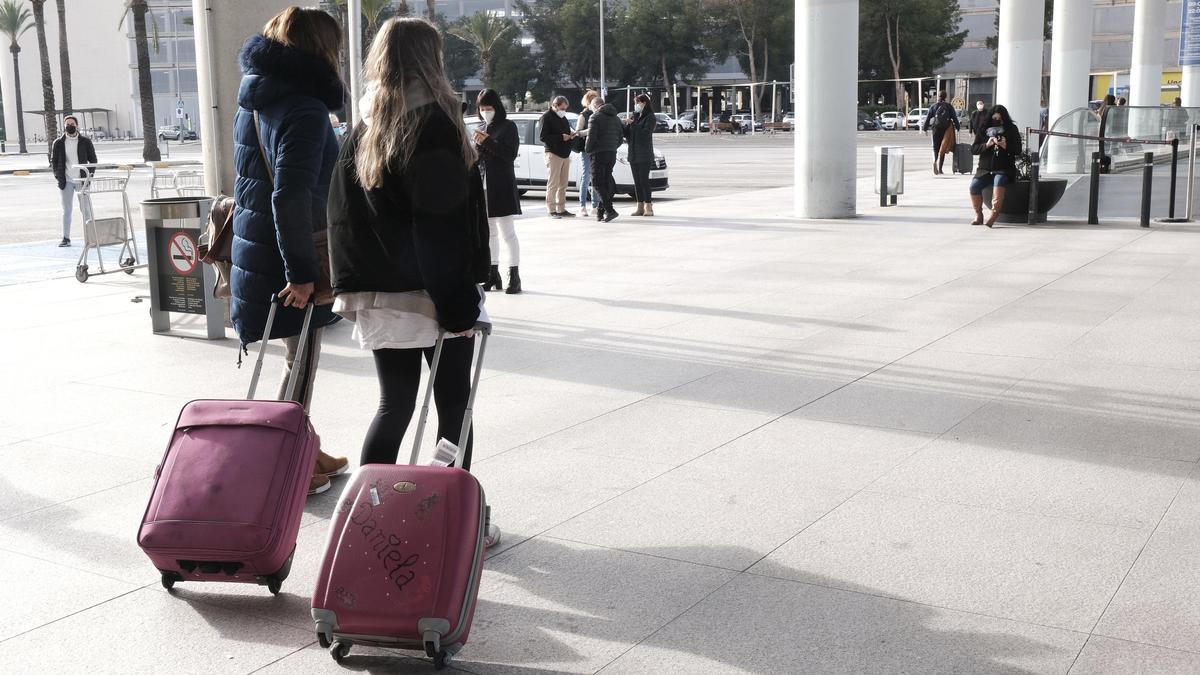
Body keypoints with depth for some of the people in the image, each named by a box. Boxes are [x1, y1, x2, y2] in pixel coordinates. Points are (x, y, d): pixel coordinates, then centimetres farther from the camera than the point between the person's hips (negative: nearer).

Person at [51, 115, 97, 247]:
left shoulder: (85, 142, 2)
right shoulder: (58, 143, 5)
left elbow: (93, 159, 7)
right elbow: (53, 161, 11)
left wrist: (89, 175, -4)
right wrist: (58, 176, 0)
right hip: (66, 181, 1)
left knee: (85, 208, -1)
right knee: (67, 210, 4)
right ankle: (66, 238, 9)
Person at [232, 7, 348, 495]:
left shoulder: (252, 103, 11)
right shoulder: (305, 108, -18)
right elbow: (291, 197, -26)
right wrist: (301, 271, -22)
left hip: (256, 248, 9)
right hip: (287, 259, -9)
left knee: (301, 358, 21)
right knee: (302, 361, 5)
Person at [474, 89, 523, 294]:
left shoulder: (508, 126, -4)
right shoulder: (481, 130, 14)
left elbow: (511, 154, -14)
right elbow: (476, 159, 18)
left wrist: (488, 142, -18)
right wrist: (478, 145, -1)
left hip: (502, 185, -7)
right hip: (483, 185, 7)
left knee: (508, 232, -6)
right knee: (489, 232, 12)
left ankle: (514, 276, -4)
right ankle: (493, 275, 20)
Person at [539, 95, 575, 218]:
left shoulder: (563, 117, 19)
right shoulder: (547, 117, -6)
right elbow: (543, 137, -13)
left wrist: (570, 136, 4)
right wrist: (561, 137, -19)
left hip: (565, 154, 8)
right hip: (553, 154, -8)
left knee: (563, 184, 9)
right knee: (553, 184, -6)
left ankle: (561, 209, 15)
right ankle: (552, 210, -3)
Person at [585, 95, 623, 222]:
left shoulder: (595, 117, -8)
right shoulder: (616, 117, 17)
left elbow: (591, 136, -15)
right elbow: (620, 137, 18)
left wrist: (587, 150, 0)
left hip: (598, 154, -7)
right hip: (612, 154, 7)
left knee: (598, 183, -6)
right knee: (607, 183, 11)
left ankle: (610, 210, -19)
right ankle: (601, 212, 12)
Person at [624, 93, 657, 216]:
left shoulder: (650, 118, -4)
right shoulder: (634, 116, 14)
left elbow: (645, 133, -17)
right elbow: (626, 134, 11)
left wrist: (632, 124, -13)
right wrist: (627, 124, -7)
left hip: (645, 154, -6)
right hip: (633, 154, 6)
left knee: (644, 180, -10)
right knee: (637, 181, 5)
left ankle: (648, 207, -7)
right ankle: (640, 207, 8)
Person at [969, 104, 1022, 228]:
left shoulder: (1011, 130, 7)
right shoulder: (983, 131, 10)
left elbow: (1018, 150, 1)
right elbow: (973, 149, 3)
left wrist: (1006, 146, -20)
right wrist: (986, 145, -16)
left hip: (1004, 168, -2)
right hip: (985, 169, 2)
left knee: (999, 181, -37)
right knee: (974, 185, -26)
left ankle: (994, 215, -37)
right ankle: (978, 215, -8)